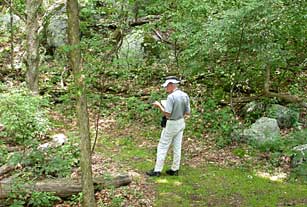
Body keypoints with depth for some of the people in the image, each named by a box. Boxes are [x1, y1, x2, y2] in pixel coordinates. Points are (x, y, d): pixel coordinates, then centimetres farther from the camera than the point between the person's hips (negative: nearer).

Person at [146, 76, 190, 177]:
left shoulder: (171, 97, -23)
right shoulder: (185, 95, -1)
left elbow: (167, 114, -23)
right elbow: (188, 112, 3)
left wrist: (159, 106, -10)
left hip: (171, 124, -7)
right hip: (181, 123, 7)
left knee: (162, 147, 3)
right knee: (177, 147, 13)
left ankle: (157, 170, 8)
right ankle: (175, 169, 21)